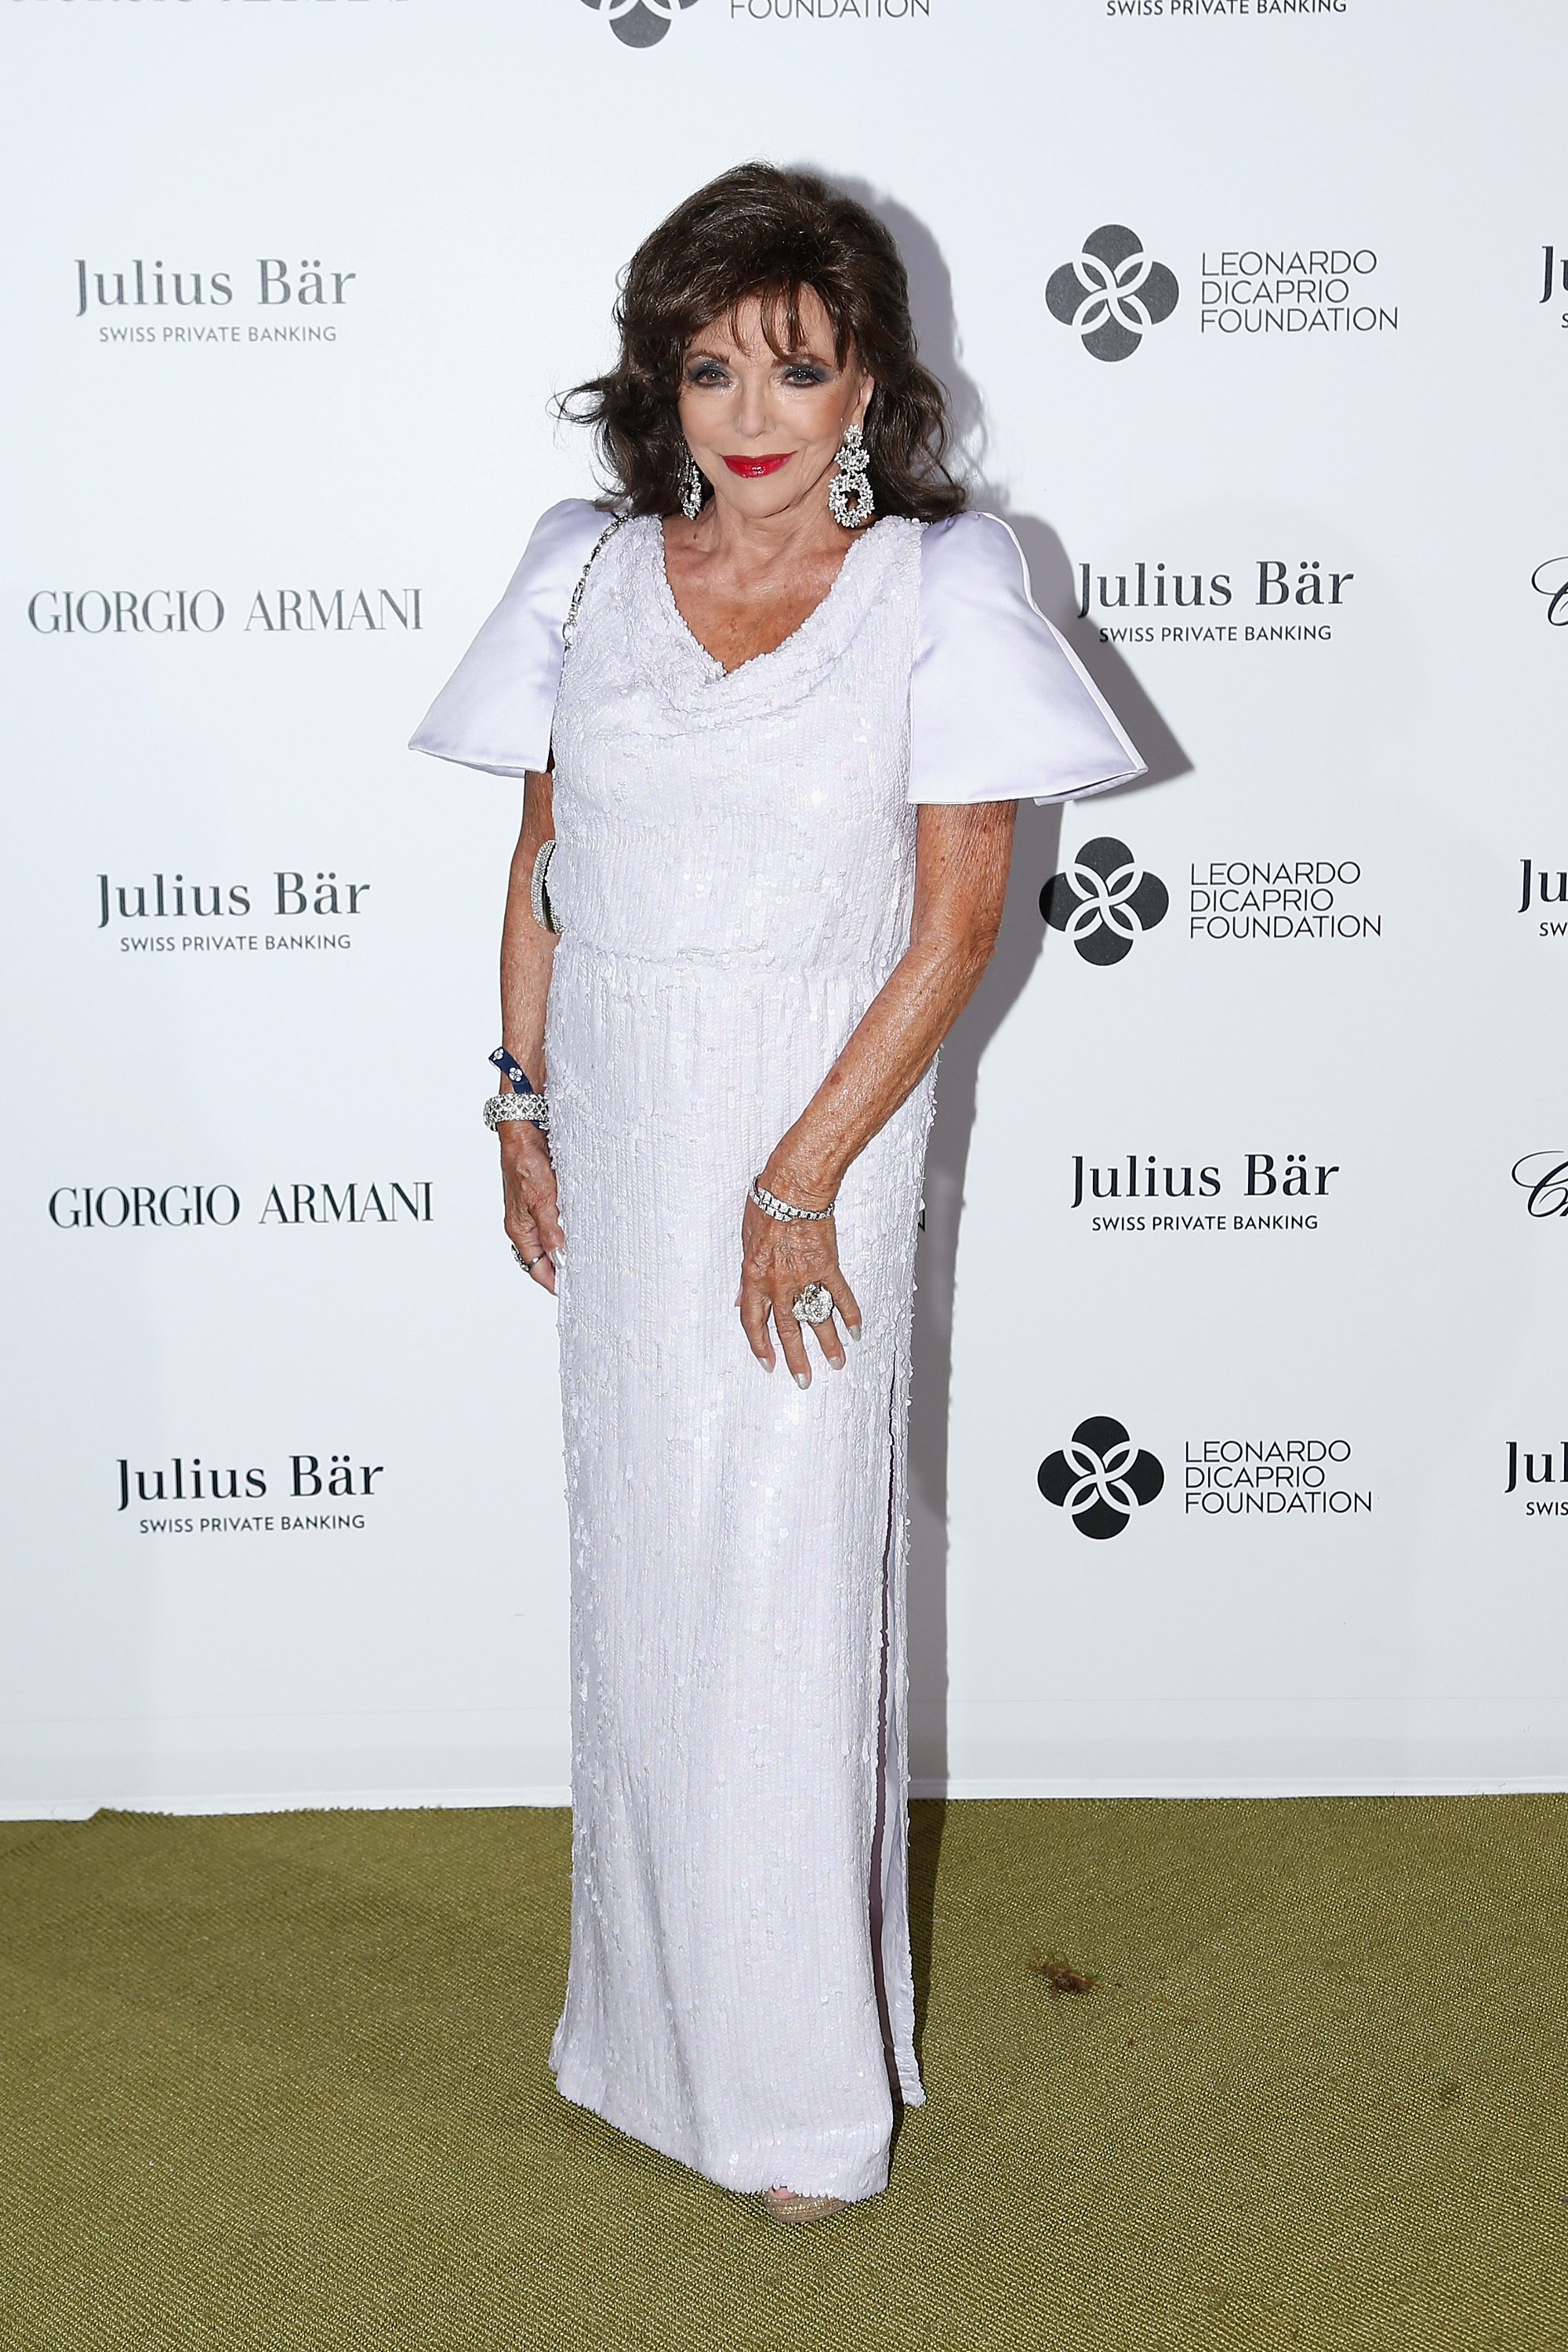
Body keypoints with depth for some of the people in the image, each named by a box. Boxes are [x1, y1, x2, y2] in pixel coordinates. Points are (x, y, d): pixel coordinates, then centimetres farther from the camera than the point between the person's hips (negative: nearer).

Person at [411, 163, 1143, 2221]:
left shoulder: (939, 592, -8)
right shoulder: (591, 576, 4)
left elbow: (958, 922, -11)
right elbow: (541, 864, 11)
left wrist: (803, 1182, -15)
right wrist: (521, 1104, 4)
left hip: (816, 1130, -4)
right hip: (614, 1136, 4)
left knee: (787, 1588, 1)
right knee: (634, 1570, 13)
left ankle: (809, 2082, 19)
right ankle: (653, 2002, 33)